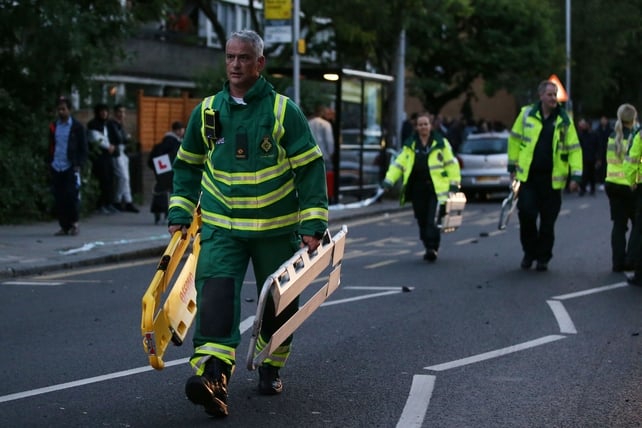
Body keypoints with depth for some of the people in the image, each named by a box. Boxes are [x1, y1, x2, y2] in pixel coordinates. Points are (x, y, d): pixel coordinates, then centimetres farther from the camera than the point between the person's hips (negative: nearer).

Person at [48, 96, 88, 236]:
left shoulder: (77, 127, 0)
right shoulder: (53, 127, 12)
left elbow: (83, 148, 0)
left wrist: (79, 165, -9)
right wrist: (50, 162, 9)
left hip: (71, 168, -4)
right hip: (56, 168, 4)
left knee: (71, 196, -8)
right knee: (59, 198, 2)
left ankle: (74, 223, 7)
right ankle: (64, 226, 8)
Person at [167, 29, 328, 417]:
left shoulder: (284, 111, -6)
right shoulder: (206, 112, 4)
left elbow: (310, 168, -4)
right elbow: (188, 165, 16)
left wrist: (313, 225, -9)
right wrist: (180, 214, 10)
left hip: (277, 229, -1)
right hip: (221, 228, 1)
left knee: (279, 304, 11)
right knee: (216, 297, -19)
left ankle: (271, 367, 33)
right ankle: (212, 377, -29)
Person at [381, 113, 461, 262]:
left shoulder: (440, 143, 5)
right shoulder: (410, 145, 12)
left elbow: (451, 163, 6)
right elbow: (399, 164, 9)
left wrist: (454, 182, 0)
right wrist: (389, 180, -4)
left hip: (436, 189, -3)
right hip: (417, 189, 3)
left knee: (433, 220, -14)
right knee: (422, 221, 6)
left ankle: (432, 248, -12)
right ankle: (429, 248, 19)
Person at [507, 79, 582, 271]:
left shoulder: (564, 121, -1)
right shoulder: (527, 114, 0)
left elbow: (574, 149, -1)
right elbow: (515, 139, 9)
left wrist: (576, 175, -9)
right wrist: (513, 166, 9)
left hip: (552, 179, 0)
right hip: (528, 176, 0)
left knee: (548, 221, 5)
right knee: (526, 214, -6)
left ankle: (543, 258, 19)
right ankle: (529, 252, 14)